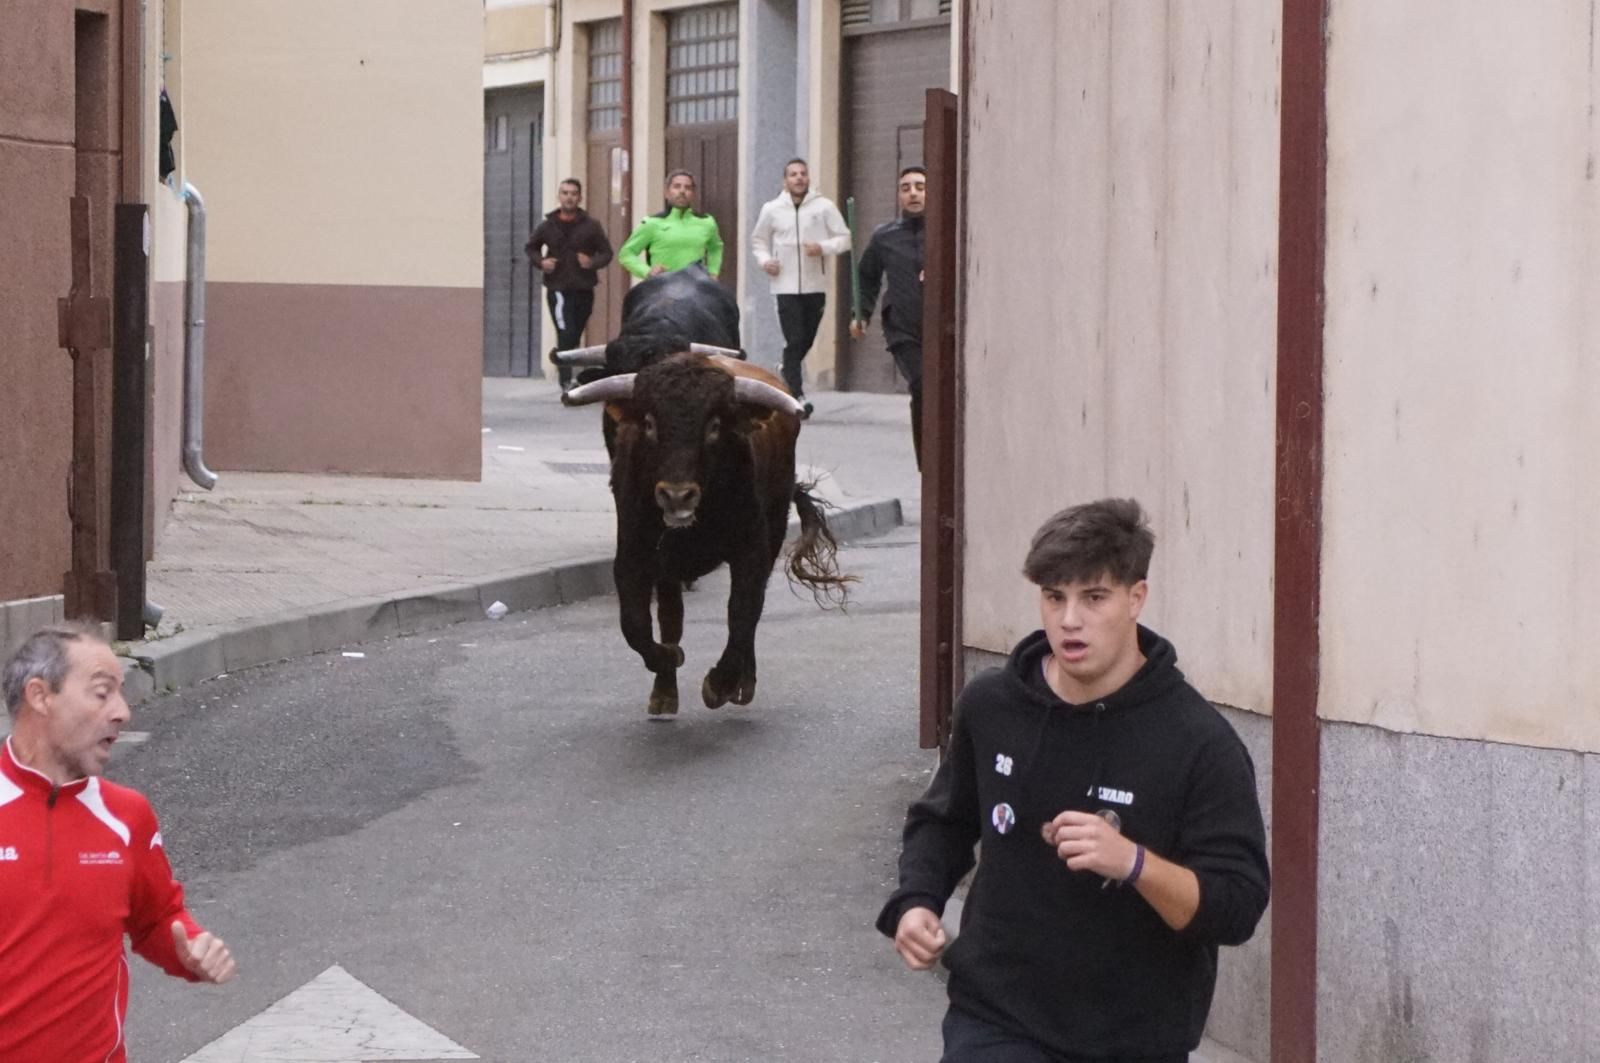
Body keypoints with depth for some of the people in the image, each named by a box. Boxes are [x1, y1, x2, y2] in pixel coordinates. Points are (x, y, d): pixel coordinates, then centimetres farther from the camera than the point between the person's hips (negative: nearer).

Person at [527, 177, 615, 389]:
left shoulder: (591, 226, 2)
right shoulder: (547, 226, 3)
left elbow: (606, 252, 6)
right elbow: (532, 247, 19)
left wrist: (593, 262, -15)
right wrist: (540, 262, -2)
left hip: (584, 290, 2)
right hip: (558, 290, -2)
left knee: (575, 337, 11)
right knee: (566, 334, -16)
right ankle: (566, 380, -16)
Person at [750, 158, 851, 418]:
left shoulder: (824, 207, 1)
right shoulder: (771, 210, 5)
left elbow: (844, 238, 1)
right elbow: (758, 240, 19)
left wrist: (823, 247, -17)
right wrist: (764, 260, 0)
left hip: (815, 286, 1)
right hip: (786, 286, -1)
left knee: (806, 340, 11)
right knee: (795, 341, -11)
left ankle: (787, 371, 38)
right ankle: (797, 395, -14)